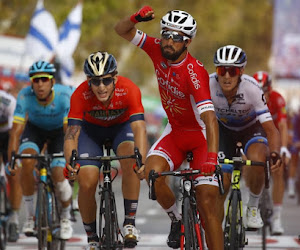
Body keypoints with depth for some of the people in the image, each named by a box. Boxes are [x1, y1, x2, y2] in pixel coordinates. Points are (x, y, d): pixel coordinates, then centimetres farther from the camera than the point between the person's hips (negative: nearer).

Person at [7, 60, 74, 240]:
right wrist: (11, 160, -41)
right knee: (27, 162, -28)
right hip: (35, 129, 1)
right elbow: (16, 131, -30)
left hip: (59, 131, -1)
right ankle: (30, 215, -10)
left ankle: (66, 216, 13)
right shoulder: (25, 96, -30)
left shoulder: (65, 95, -33)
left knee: (58, 176, -18)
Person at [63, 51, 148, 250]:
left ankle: (130, 223, -18)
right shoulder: (81, 95, -32)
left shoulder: (129, 90, -35)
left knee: (130, 162, -32)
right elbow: (72, 133, -36)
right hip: (92, 129, 1)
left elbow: (139, 128, -43)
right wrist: (70, 162, -54)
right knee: (87, 184, -16)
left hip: (121, 127, 0)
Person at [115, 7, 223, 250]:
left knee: (206, 204, -13)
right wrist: (135, 18, -26)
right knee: (152, 171, -23)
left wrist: (211, 157, -51)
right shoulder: (158, 50, -12)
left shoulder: (195, 72, -30)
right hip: (175, 131, 5)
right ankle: (177, 218, 3)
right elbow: (122, 30, -2)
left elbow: (209, 118, -39)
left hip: (202, 135, -5)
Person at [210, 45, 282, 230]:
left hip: (252, 127, -2)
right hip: (224, 129, 2)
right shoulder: (208, 85, -31)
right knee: (220, 184, -11)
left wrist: (275, 153, -53)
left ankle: (253, 207, -8)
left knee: (257, 159, -33)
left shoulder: (252, 89, -35)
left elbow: (271, 129, -35)